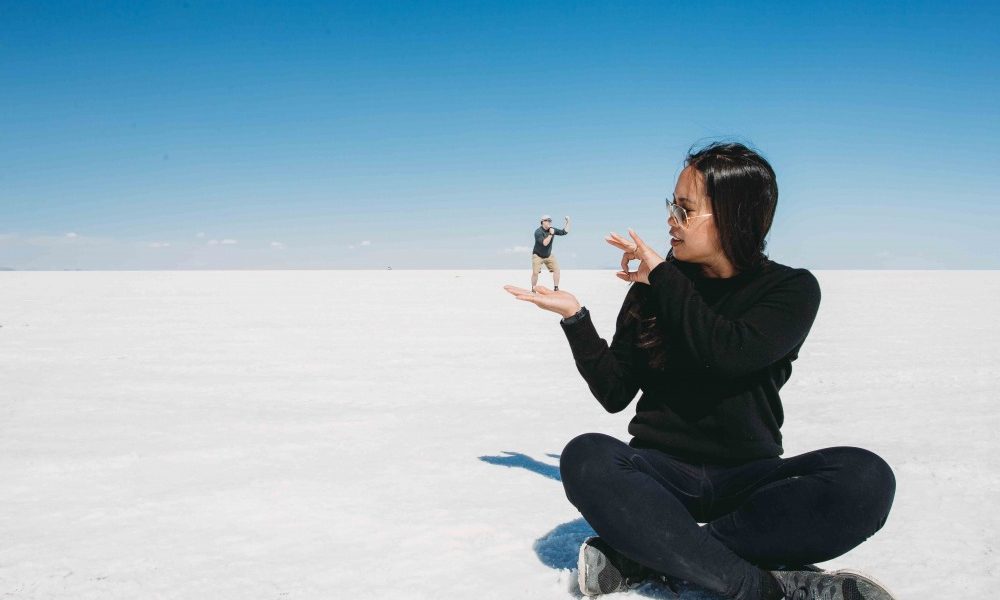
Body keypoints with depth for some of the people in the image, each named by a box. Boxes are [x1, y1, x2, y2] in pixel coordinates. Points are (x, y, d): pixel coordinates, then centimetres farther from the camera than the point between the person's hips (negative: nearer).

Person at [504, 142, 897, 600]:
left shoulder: (792, 289, -1)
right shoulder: (654, 287, 5)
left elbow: (730, 355, -21)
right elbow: (615, 394, 6)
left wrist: (662, 278, -11)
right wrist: (574, 315, -3)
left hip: (749, 477, 0)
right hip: (662, 471, 1)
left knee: (866, 478, -31)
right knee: (586, 459, -33)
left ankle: (647, 555, -29)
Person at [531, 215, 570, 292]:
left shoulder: (552, 230, -4)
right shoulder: (538, 232, -22)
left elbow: (564, 232, 3)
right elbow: (544, 243, -32)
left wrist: (567, 222, -5)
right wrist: (551, 234, -32)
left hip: (548, 255, 5)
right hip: (538, 256, -5)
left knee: (556, 269, -7)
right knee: (535, 273, -9)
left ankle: (556, 288, 0)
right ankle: (533, 290, 8)